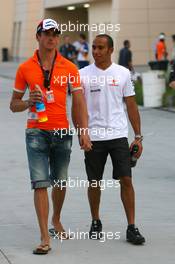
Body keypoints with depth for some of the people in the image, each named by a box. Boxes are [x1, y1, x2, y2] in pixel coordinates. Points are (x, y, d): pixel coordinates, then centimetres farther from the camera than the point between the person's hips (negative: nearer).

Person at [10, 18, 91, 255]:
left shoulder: (69, 68, 2)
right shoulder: (25, 69, 2)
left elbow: (79, 103, 2)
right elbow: (14, 105, 8)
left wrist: (84, 132, -7)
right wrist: (29, 103, -14)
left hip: (62, 132, 2)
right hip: (36, 132, -1)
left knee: (60, 182, 14)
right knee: (40, 183, -10)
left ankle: (56, 220, 40)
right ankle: (45, 237, -10)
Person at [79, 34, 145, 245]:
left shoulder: (123, 73, 5)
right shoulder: (83, 74, 2)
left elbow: (131, 106, 8)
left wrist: (138, 137, 5)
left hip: (118, 135, 0)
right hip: (93, 137, 0)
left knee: (126, 180, -5)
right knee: (94, 182, 8)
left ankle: (132, 228, -1)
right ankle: (95, 223, 25)